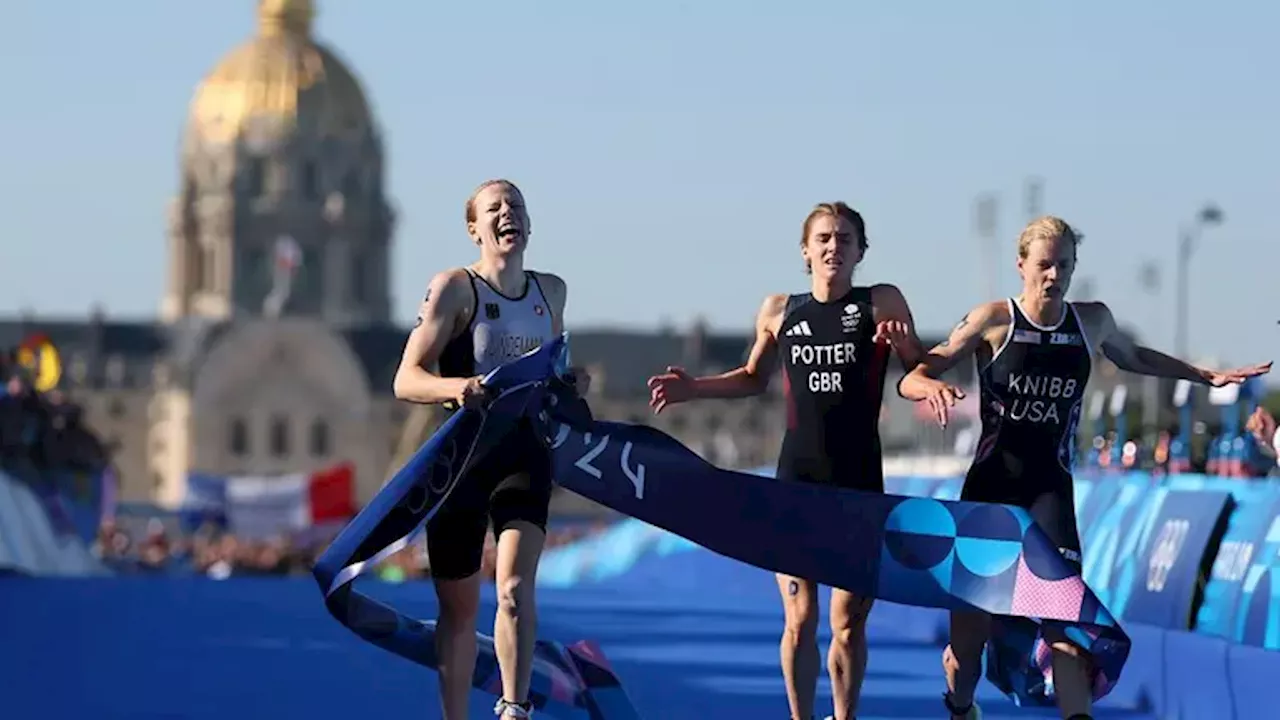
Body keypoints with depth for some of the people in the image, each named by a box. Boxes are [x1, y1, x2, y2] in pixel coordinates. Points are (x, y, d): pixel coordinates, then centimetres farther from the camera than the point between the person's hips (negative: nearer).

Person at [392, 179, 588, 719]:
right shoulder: (455, 287, -6)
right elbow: (406, 380, -12)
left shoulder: (551, 291, 10)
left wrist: (570, 381, 4)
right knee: (459, 606, 6)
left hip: (525, 454, 2)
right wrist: (455, 387, -32)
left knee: (515, 585, -20)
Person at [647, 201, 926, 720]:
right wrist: (694, 388, 7)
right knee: (801, 620, -1)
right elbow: (754, 379, 21)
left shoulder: (881, 304, -1)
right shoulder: (779, 312, 6)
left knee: (849, 622, 3)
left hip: (860, 483, -1)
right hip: (796, 481, 1)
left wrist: (905, 345, -23)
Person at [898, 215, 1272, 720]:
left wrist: (1207, 376, 22)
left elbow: (1132, 358, 27)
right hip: (991, 487, -2)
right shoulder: (994, 321, -8)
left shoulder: (1093, 322, 3)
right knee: (969, 627, 5)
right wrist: (932, 386, -33)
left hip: (1050, 488, 2)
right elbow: (909, 381, -10)